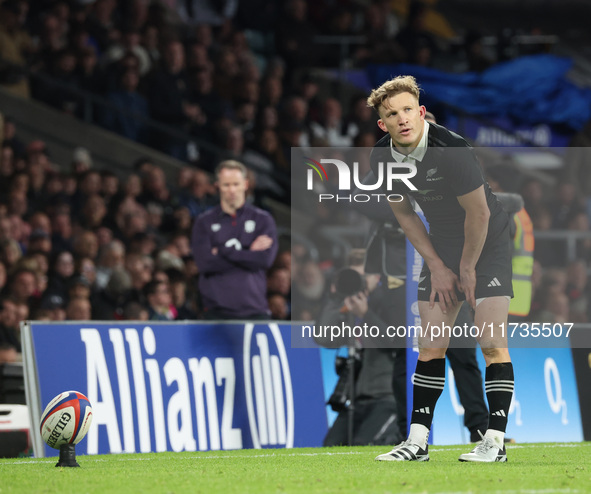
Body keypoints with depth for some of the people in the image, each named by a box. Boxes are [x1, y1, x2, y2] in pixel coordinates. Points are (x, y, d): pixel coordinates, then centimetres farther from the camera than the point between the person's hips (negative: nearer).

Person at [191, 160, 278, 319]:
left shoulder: (263, 219, 10)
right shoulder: (204, 222, 10)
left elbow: (265, 259, -5)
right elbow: (204, 262, -5)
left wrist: (225, 250, -4)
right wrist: (247, 252, -4)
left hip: (254, 310, 0)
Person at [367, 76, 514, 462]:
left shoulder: (452, 150, -27)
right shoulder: (383, 158, -8)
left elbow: (479, 213, -19)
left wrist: (467, 267, -10)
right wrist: (437, 266, 2)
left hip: (487, 243, -6)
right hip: (442, 249, 6)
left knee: (492, 343, -12)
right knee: (431, 346, 2)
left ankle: (496, 441, -11)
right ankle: (418, 441, 4)